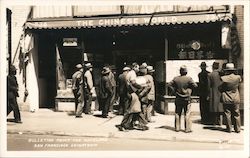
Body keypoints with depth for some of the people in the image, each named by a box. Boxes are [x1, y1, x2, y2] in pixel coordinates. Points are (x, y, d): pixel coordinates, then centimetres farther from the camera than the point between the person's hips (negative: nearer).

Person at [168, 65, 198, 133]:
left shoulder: (176, 78, -2)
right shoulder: (188, 78, -13)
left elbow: (169, 84, 4)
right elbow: (195, 86, -13)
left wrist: (175, 90, 6)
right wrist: (190, 88, 4)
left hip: (178, 99, 4)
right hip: (187, 99, -3)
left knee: (177, 113, 12)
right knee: (187, 114, 2)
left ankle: (177, 128, 18)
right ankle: (187, 128, 2)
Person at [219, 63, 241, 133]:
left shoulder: (223, 78, -13)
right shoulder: (238, 77, -7)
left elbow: (220, 88, -4)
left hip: (226, 99, -2)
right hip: (235, 99, 2)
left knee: (228, 114, 6)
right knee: (236, 114, 11)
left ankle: (229, 129, 11)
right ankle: (237, 129, 15)